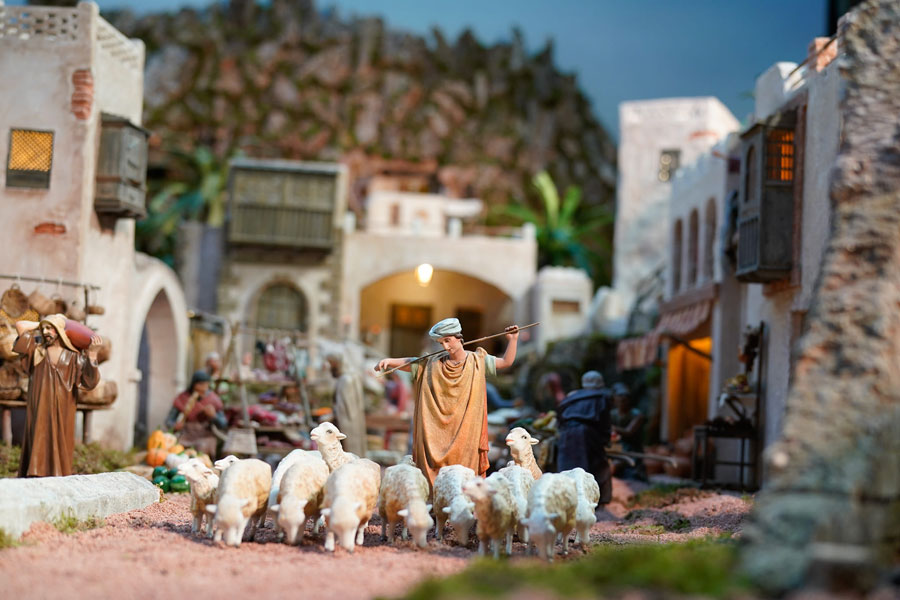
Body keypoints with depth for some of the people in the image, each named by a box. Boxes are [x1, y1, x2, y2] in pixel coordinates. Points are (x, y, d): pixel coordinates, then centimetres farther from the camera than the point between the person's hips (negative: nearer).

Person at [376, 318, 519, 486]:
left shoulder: (477, 361, 4)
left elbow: (506, 362, 9)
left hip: (465, 431, -1)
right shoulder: (434, 364, 5)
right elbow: (409, 363, 7)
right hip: (437, 431, 1)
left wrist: (512, 340, 0)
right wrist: (389, 361, -8)